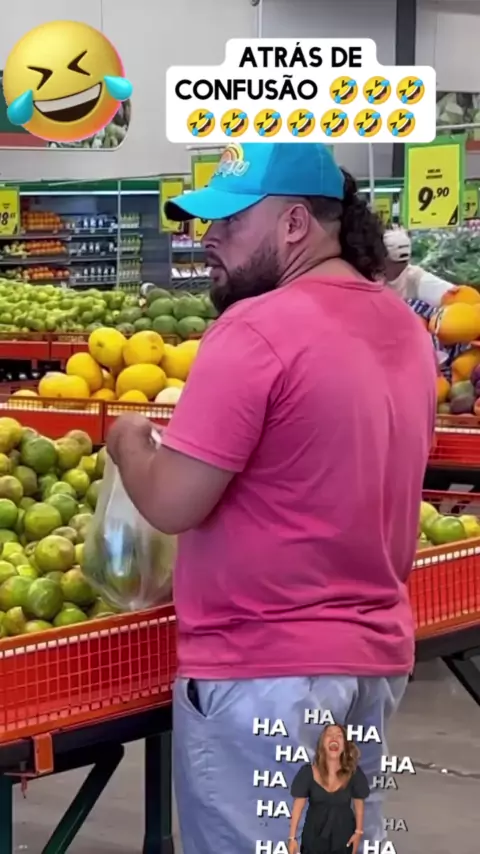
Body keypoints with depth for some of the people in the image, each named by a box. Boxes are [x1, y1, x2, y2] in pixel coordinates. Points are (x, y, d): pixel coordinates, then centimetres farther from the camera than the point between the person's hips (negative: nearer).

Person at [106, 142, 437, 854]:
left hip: (262, 665, -8)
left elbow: (172, 504, -19)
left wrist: (129, 443, 0)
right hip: (375, 651, 8)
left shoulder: (256, 329, -18)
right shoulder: (403, 326, 8)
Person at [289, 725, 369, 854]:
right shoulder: (308, 772, -12)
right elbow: (298, 805, -8)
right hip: (314, 836, -1)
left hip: (343, 836, 1)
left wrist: (358, 832, 1)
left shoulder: (353, 773, -9)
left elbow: (359, 803, 3)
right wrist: (292, 837, -8)